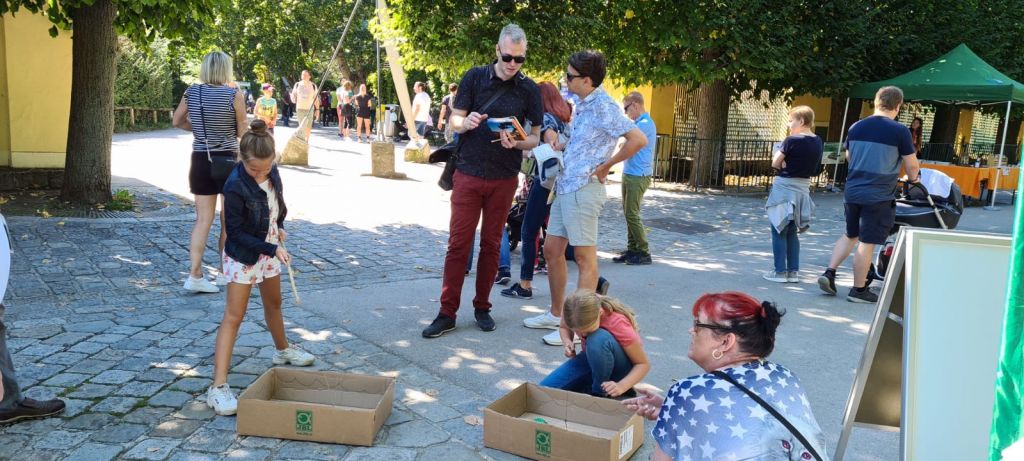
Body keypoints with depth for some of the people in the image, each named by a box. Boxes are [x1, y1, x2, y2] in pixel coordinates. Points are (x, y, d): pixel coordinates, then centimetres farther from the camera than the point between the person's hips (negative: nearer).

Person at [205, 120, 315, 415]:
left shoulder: (272, 172, -6)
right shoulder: (235, 187, -27)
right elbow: (236, 232, -24)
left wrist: (279, 227, 2)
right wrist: (272, 248, -27)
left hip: (269, 251, 7)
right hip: (243, 256, -7)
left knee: (274, 304, 25)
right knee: (233, 317, -7)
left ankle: (282, 350, 49)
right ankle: (219, 387, -5)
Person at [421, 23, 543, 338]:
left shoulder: (529, 90, -1)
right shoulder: (475, 77, -2)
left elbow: (535, 137, 3)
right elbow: (454, 121, 2)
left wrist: (516, 143, -19)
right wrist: (466, 122, -22)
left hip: (504, 179, 1)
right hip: (469, 173, -1)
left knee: (491, 244, 9)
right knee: (458, 242, -1)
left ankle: (482, 307, 22)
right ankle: (447, 313, 5)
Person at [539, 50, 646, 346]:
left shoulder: (603, 107, -14)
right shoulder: (582, 105, 13)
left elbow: (638, 139, -23)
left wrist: (605, 166, -15)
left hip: (583, 189, -10)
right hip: (565, 187, 10)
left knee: (584, 257, -3)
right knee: (552, 250, 14)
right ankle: (557, 313, 26)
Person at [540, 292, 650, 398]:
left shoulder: (618, 323, -33)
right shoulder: (572, 312, -22)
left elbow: (643, 364, -23)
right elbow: (564, 328, 4)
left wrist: (621, 386, -40)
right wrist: (567, 343, -20)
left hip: (621, 366, -4)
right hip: (590, 358, 4)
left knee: (598, 339, -39)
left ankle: (600, 393, -17)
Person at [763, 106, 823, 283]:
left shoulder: (792, 140, -16)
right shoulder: (818, 142, 5)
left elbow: (775, 163, -13)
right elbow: (815, 169, 11)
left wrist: (784, 165, 4)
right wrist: (796, 168, 5)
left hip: (784, 187, -7)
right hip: (803, 189, 7)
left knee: (779, 231, 4)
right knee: (792, 232, 16)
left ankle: (780, 272, 6)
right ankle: (793, 271, 17)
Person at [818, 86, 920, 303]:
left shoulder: (856, 127, 6)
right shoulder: (900, 131, -10)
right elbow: (911, 165, -3)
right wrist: (913, 178, 18)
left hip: (852, 191, 5)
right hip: (879, 196, -5)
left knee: (850, 235, 22)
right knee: (867, 243, 2)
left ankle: (829, 273, 13)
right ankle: (858, 290, 10)